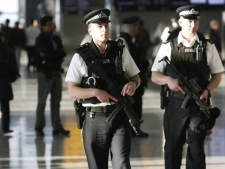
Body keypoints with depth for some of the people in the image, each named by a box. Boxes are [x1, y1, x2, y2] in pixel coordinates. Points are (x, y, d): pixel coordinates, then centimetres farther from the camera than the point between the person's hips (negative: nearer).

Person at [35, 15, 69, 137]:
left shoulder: (56, 39, 13)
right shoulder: (40, 39, -6)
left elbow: (63, 54, 1)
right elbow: (49, 53, -18)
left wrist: (53, 54, -13)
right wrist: (59, 53, -2)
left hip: (56, 72, 6)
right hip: (45, 73, -6)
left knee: (56, 101, 7)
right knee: (42, 101, -1)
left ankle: (57, 127, 10)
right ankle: (39, 128, 5)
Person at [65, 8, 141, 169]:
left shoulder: (120, 50, 6)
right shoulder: (81, 56, -1)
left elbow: (136, 77, 15)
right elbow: (72, 90, -4)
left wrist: (133, 83, -9)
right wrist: (95, 92, -19)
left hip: (120, 116, 0)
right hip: (95, 119, 0)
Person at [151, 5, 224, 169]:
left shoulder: (207, 47, 3)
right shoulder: (168, 47, 2)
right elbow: (155, 75, 2)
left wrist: (207, 90, -11)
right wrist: (168, 80, -20)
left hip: (199, 104, -1)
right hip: (175, 104, 1)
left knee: (196, 148, -2)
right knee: (172, 148, 10)